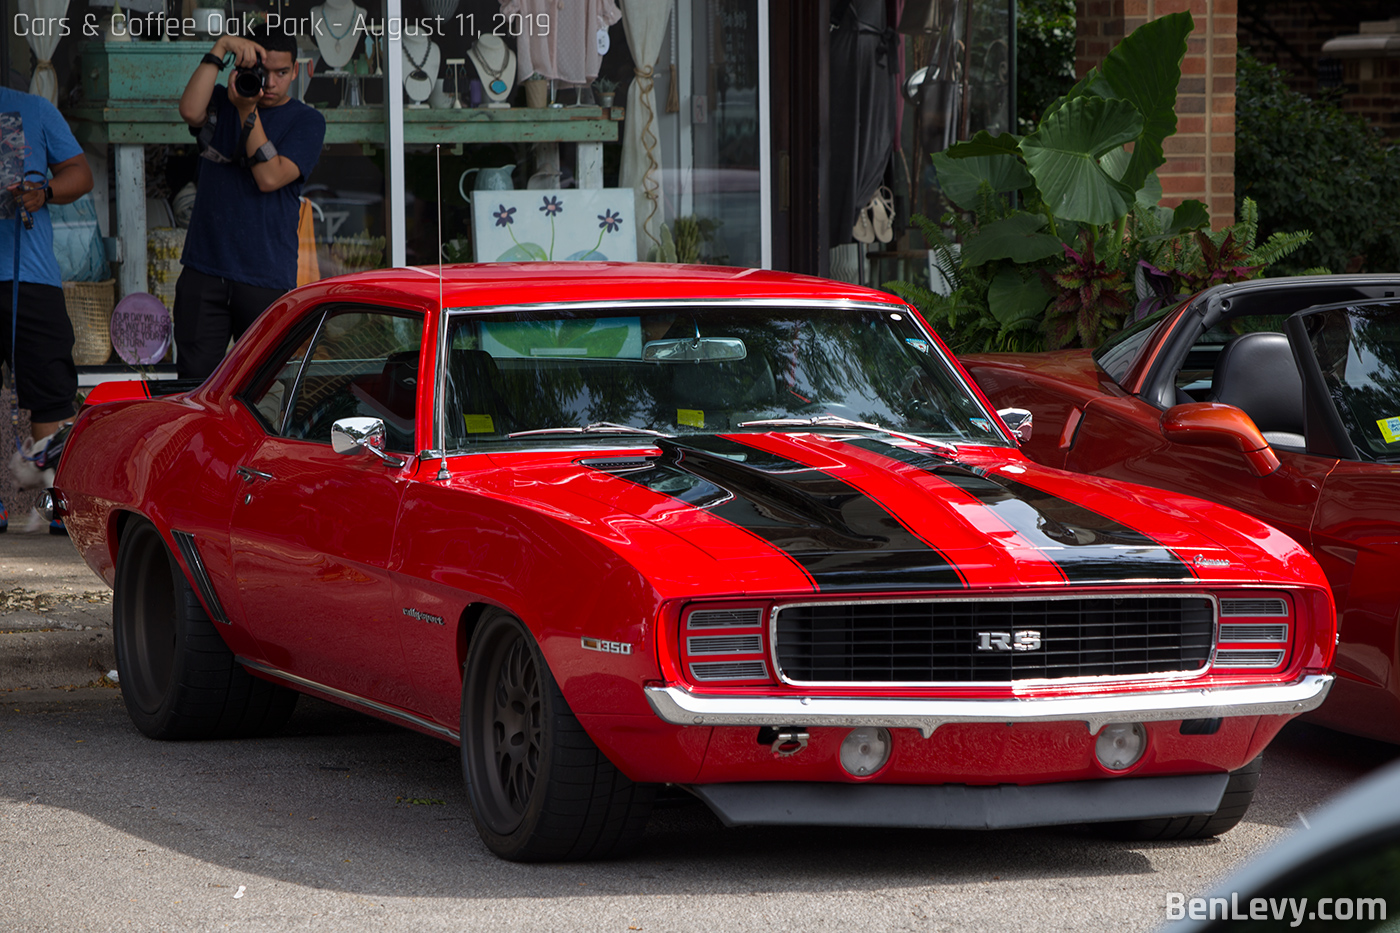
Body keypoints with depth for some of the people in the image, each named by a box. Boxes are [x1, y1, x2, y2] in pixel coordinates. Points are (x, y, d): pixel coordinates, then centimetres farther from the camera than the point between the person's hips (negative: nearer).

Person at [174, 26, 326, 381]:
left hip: (266, 279, -2)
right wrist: (221, 48, -14)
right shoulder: (221, 102, 12)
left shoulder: (306, 121, 4)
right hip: (204, 271, 2)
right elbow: (190, 111, -13)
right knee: (194, 380, -3)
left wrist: (248, 112, -14)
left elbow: (270, 178, -10)